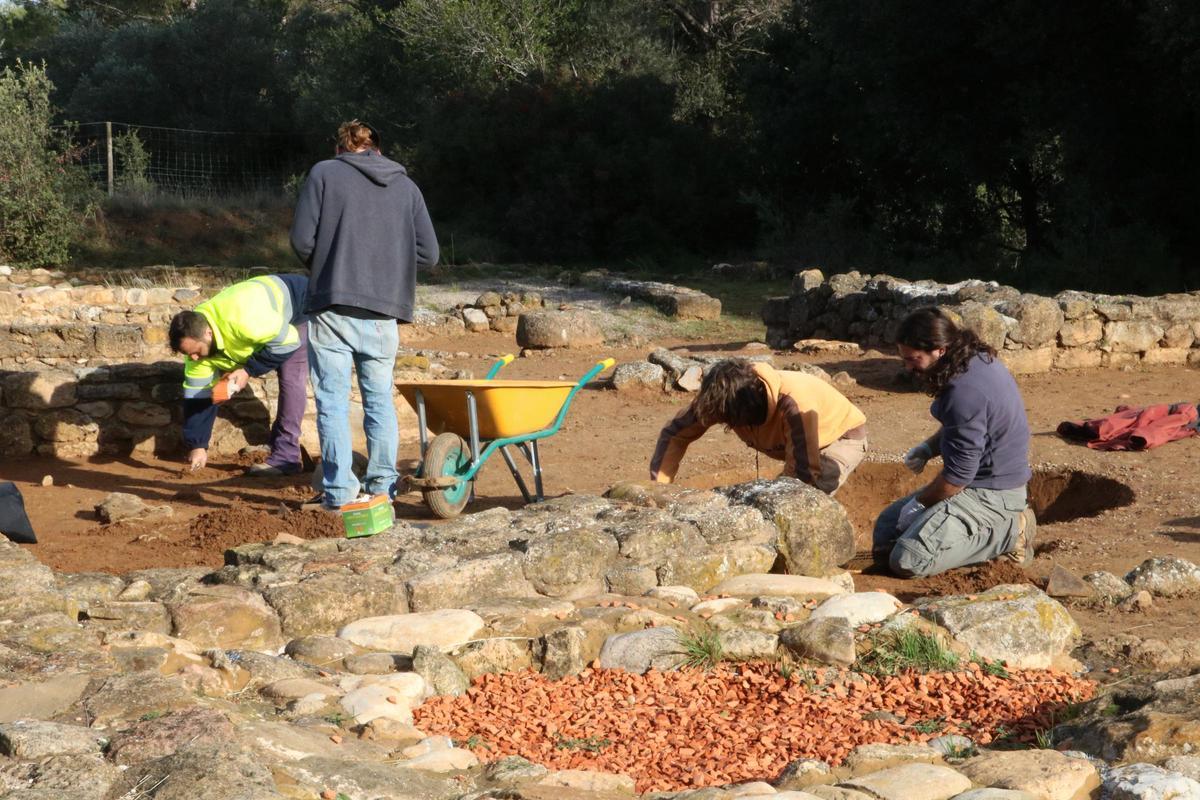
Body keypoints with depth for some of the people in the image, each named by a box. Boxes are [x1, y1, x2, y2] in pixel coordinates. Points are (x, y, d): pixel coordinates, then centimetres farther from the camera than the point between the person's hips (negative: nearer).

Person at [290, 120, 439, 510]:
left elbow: (302, 239, -5)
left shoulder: (324, 173, 3)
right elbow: (428, 253, 7)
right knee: (380, 401, 14)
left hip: (331, 308, -3)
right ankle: (381, 486, 17)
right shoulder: (406, 186, 12)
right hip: (383, 315, 3)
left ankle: (338, 491, 2)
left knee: (333, 401, 3)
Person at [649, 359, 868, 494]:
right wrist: (659, 486, -25)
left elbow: (804, 471, -40)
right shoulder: (720, 397, -25)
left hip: (844, 435, -7)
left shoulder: (792, 403, -43)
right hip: (799, 442, 7)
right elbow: (674, 434, -15)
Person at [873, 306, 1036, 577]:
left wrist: (919, 502, -6)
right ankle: (1000, 524, 11)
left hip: (991, 494, -11)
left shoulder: (965, 391, -27)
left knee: (907, 561, -22)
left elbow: (957, 475, -23)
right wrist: (928, 447, 6)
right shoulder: (976, 359, 4)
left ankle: (1007, 534, -7)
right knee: (886, 528, 16)